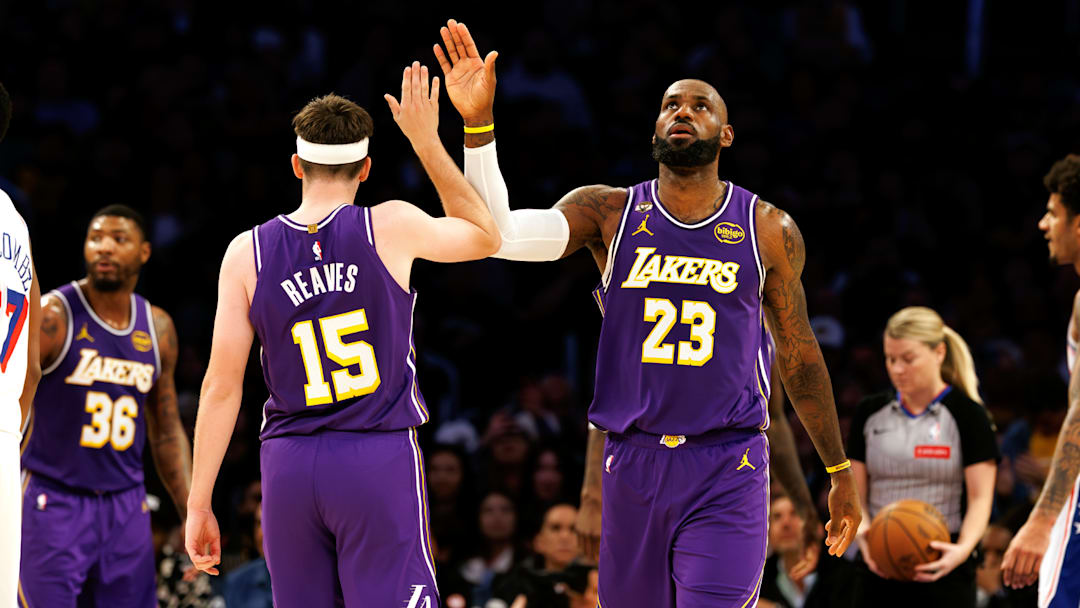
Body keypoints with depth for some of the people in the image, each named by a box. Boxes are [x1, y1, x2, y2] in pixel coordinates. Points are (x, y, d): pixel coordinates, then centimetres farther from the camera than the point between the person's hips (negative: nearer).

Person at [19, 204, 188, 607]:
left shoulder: (157, 328, 9)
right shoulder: (52, 316, -9)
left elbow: (167, 432, 17)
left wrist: (192, 515, 11)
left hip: (126, 505, 5)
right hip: (54, 502, -5)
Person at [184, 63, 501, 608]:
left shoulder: (247, 254, 1)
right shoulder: (391, 227, -4)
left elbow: (221, 386, 1)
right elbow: (485, 236, 17)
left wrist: (199, 503, 7)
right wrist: (427, 141, 20)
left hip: (289, 462, 2)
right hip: (380, 460, -2)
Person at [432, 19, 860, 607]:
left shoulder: (769, 232, 3)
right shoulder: (608, 213, 2)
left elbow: (799, 355, 13)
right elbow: (497, 233, -13)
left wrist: (840, 473, 18)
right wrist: (477, 122, -24)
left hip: (726, 474, -2)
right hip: (631, 462, 2)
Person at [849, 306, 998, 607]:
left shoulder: (967, 415, -3)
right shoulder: (870, 413, 10)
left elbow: (980, 498, -8)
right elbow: (854, 492, 9)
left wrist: (964, 548, -27)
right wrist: (862, 532, -14)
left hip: (943, 572, -4)